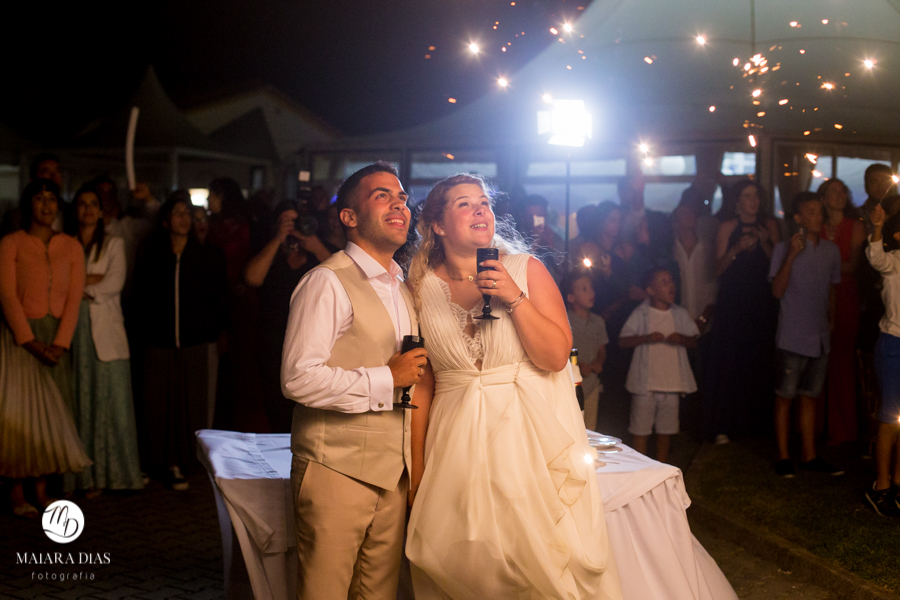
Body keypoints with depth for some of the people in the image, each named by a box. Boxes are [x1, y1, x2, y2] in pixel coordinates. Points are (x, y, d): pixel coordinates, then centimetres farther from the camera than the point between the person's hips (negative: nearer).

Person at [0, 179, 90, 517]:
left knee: (52, 412, 2)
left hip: (56, 339, 4)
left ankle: (42, 489, 8)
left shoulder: (71, 247, 9)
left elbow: (74, 297, 2)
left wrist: (60, 343, -9)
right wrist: (30, 341, -16)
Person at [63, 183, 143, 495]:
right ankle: (83, 475, 3)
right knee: (78, 403, -1)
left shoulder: (114, 244, 10)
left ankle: (111, 473, 2)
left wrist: (80, 288, -4)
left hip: (105, 330, -1)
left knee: (112, 401, -4)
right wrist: (92, 280, -8)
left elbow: (115, 284, -3)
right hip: (73, 330, 1)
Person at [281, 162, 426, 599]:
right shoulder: (328, 282, -11)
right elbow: (298, 378, -21)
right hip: (336, 472, -7)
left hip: (392, 475, 8)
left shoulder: (402, 288, 18)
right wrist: (386, 379, -15)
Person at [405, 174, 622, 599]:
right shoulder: (423, 287, 4)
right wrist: (417, 467, 4)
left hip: (532, 436, -1)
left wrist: (514, 298, -15)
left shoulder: (527, 270, 1)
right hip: (459, 447, 1)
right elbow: (421, 384, 5)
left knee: (545, 561, -2)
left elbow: (556, 356, -6)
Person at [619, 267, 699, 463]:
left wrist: (681, 338, -11)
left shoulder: (681, 315, 6)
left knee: (666, 430, 10)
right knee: (641, 430, 1)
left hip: (672, 382, 3)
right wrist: (646, 338, -21)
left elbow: (694, 341, 11)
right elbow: (623, 341, -7)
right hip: (645, 382, -3)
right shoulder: (641, 314, -4)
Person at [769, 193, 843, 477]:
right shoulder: (784, 249, -6)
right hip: (793, 337, -5)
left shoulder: (831, 250, 8)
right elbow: (777, 291, -14)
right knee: (785, 397, 0)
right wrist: (791, 256, -22)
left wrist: (831, 321, 16)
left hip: (820, 337, 5)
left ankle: (809, 456, 19)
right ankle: (783, 456, 9)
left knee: (810, 396, 12)